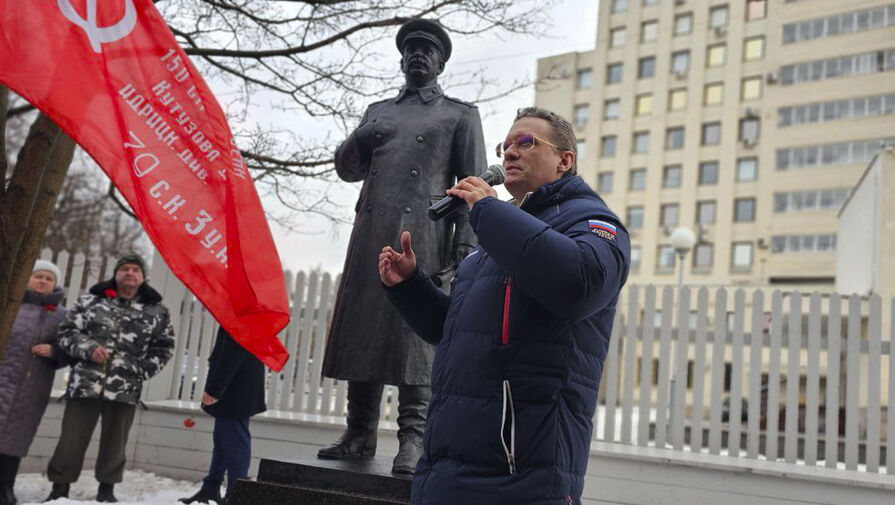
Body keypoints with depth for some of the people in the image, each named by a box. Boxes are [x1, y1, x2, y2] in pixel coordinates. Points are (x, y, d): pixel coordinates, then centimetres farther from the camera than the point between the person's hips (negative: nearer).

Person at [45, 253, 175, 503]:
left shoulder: (156, 311, 8)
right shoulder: (91, 300, 7)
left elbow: (163, 347, 11)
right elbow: (67, 331, 6)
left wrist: (142, 370, -2)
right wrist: (88, 348, -11)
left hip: (125, 387, 1)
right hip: (85, 382, 0)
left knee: (114, 440, 8)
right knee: (72, 437, 2)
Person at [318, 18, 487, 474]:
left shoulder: (460, 115, 13)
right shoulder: (378, 112, 24)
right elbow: (346, 170, 23)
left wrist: (465, 245, -9)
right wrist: (358, 141, 0)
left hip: (422, 237, -4)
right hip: (370, 236, 4)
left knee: (414, 333, -10)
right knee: (362, 330, 0)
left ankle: (413, 440, -6)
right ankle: (360, 434, 7)